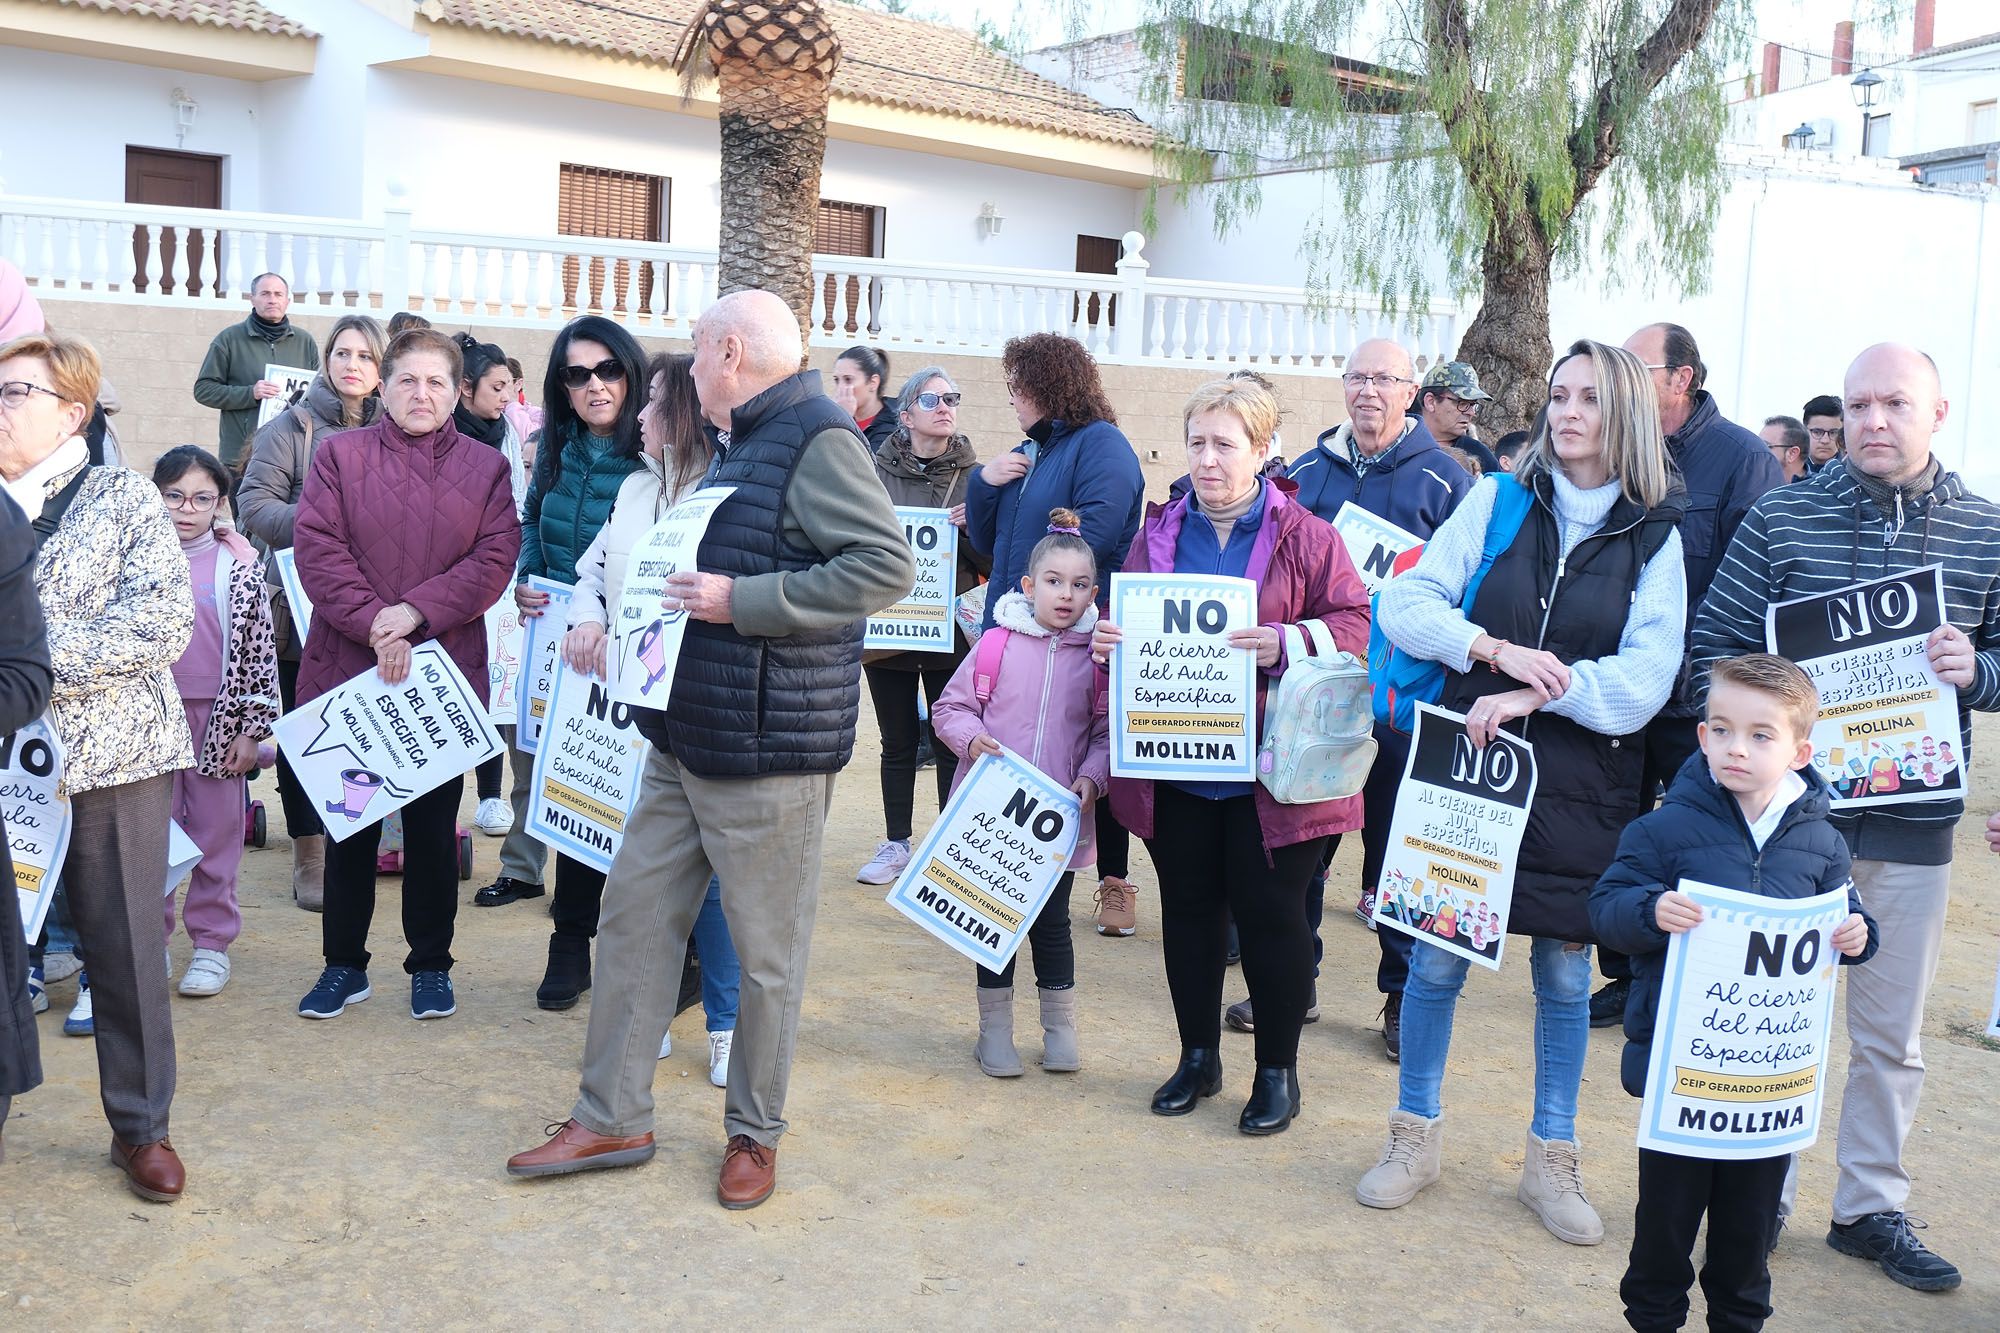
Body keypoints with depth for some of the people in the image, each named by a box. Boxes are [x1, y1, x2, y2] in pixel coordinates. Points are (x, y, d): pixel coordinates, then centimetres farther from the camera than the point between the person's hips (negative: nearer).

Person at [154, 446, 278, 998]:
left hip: (218, 716, -1)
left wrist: (251, 728, -3)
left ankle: (212, 941, 15)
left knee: (217, 832, 5)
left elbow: (259, 652, 0)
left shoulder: (239, 567, -1)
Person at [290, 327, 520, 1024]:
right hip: (347, 671, 0)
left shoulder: (486, 467, 7)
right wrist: (374, 625, -16)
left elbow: (495, 557, -4)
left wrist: (416, 611, -16)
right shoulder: (339, 455, 5)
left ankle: (431, 966, 21)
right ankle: (344, 965, 22)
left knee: (434, 827, 7)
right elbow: (317, 549, -5)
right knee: (349, 825, 9)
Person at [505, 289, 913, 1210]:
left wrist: (738, 601, -22)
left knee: (766, 951, 4)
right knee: (634, 915, 12)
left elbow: (886, 567, -23)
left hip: (767, 747, -10)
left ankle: (755, 1132, 21)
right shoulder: (740, 445, 17)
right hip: (686, 736, 10)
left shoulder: (816, 438, -13)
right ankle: (611, 1118, 23)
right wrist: (659, 600, 12)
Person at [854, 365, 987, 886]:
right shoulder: (875, 472, 1)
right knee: (898, 743, 11)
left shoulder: (973, 477, 2)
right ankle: (895, 845, 23)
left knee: (951, 743, 4)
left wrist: (974, 526, -16)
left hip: (950, 632, -1)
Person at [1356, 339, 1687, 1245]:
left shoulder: (1655, 536, 1)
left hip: (1578, 786, 0)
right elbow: (1403, 605, -5)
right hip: (1466, 762, 0)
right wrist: (1500, 650, -18)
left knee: (1564, 971, 9)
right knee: (1437, 956, 5)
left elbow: (1646, 679, -8)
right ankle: (1414, 1137, 24)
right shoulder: (1499, 500, 2)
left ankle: (1551, 1160, 26)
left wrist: (1534, 693, -19)